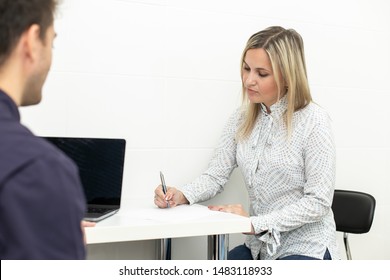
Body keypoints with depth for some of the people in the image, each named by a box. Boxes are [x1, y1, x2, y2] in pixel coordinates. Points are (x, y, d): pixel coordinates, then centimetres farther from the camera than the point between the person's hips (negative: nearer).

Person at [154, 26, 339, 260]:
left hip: (306, 248, -5)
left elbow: (318, 202, -17)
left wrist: (255, 223, -24)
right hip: (261, 246, 6)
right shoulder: (242, 119, 4)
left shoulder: (314, 121, -15)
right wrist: (182, 195, -19)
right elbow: (216, 175, 2)